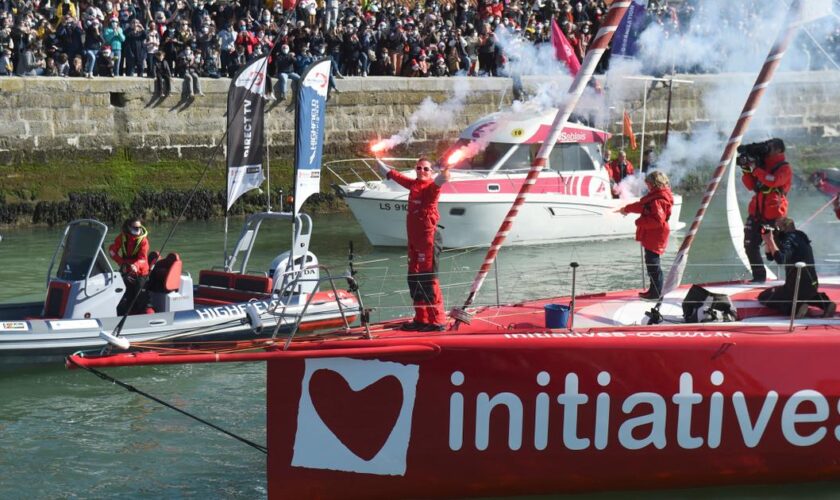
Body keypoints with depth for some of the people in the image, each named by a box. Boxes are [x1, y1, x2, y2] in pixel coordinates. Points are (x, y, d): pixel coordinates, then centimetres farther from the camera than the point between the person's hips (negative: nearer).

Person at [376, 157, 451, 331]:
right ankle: (421, 319, 24)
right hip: (414, 239, 9)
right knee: (414, 279, 13)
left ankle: (438, 321, -7)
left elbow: (438, 182, -33)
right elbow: (398, 177, 32)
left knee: (428, 280, -10)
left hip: (428, 239, -9)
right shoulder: (414, 184, 14)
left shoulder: (431, 186, -9)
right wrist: (381, 165, 46)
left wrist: (443, 176, -56)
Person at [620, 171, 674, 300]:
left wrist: (640, 222, -19)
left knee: (652, 264, -4)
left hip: (654, 239, -11)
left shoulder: (658, 200, -21)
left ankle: (656, 293, 2)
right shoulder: (654, 197, 12)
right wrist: (627, 209, 32)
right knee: (652, 263, 17)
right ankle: (654, 290, 26)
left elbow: (657, 220, -28)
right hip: (650, 237, 11)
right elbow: (643, 206, 25)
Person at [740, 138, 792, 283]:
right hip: (757, 212, 7)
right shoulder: (763, 165, 14)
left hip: (774, 215, -7)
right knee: (750, 246, 4)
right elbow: (751, 185, 12)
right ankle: (759, 275, 13)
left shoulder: (784, 168, -6)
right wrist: (746, 170, -3)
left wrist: (755, 168, -23)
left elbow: (772, 181, -26)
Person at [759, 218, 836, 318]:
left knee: (763, 297, 5)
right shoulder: (796, 237, 16)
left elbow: (781, 260, -31)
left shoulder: (790, 239, -13)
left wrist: (771, 240, -24)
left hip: (798, 286, -9)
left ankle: (797, 307, -13)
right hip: (811, 285, 9)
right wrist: (767, 241, 5)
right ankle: (824, 302, 13)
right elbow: (770, 256, 20)